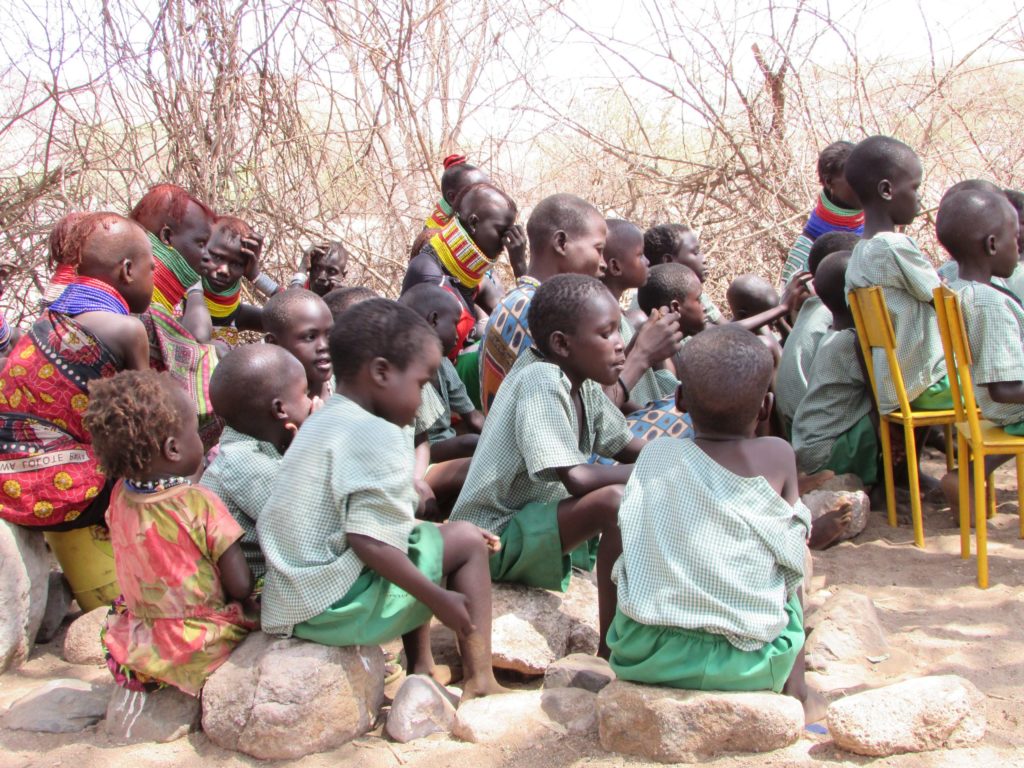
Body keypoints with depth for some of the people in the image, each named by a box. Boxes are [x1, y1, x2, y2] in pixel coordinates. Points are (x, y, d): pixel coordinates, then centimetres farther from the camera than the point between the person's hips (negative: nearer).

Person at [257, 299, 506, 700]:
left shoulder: (321, 422, 15)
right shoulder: (378, 436, -15)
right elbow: (368, 541, -24)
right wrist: (438, 599, -16)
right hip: (335, 607, -10)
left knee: (423, 535, 26)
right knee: (466, 541, -1)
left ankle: (421, 668, 25)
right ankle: (479, 682, 1)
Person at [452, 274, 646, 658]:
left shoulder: (584, 385, 4)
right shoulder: (540, 381, -22)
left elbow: (630, 450, 12)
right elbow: (577, 479, -30)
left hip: (532, 517, 10)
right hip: (495, 539, -10)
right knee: (616, 500, -29)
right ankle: (612, 651, -19)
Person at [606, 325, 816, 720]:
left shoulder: (653, 455, 1)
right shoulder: (777, 457, -4)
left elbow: (632, 553, 6)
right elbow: (791, 553, 5)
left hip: (644, 658, 1)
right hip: (743, 666, 0)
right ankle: (795, 693, 34)